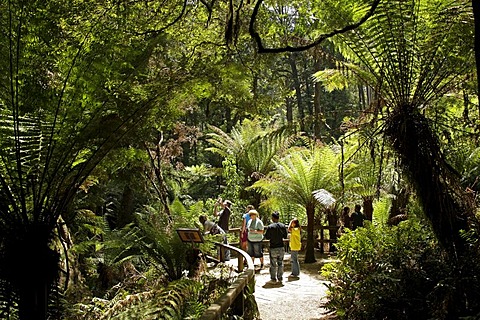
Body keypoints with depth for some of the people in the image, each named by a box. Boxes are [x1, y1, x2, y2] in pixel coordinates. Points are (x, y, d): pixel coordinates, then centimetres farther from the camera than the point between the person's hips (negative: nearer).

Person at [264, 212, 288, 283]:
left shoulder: (270, 227, -14)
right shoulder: (283, 226, -3)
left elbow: (267, 237, -8)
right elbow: (285, 236, 4)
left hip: (273, 248, -3)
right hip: (281, 247, 3)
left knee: (273, 264, 7)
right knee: (280, 263, 15)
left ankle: (273, 278, 12)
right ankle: (280, 278, 20)